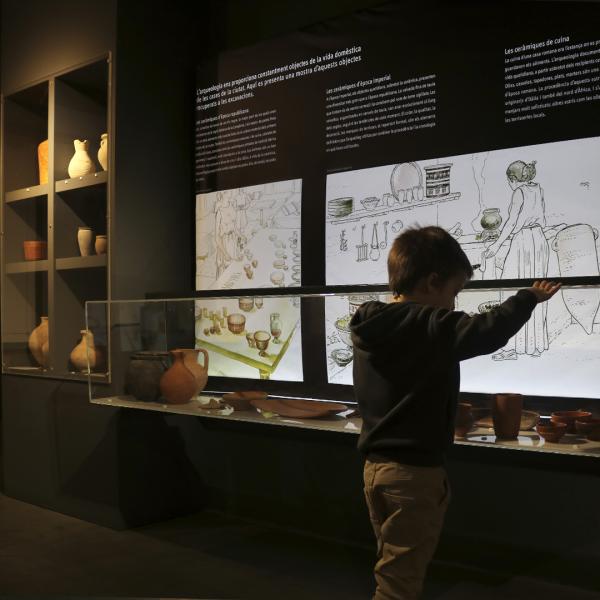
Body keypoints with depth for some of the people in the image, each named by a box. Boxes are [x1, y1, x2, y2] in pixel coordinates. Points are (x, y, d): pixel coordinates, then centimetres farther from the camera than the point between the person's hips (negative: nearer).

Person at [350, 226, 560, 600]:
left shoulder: (370, 324, 4)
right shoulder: (433, 326, -18)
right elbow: (490, 331, -18)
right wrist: (530, 297, -1)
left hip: (376, 465, 8)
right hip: (414, 470, -8)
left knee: (395, 568, 22)